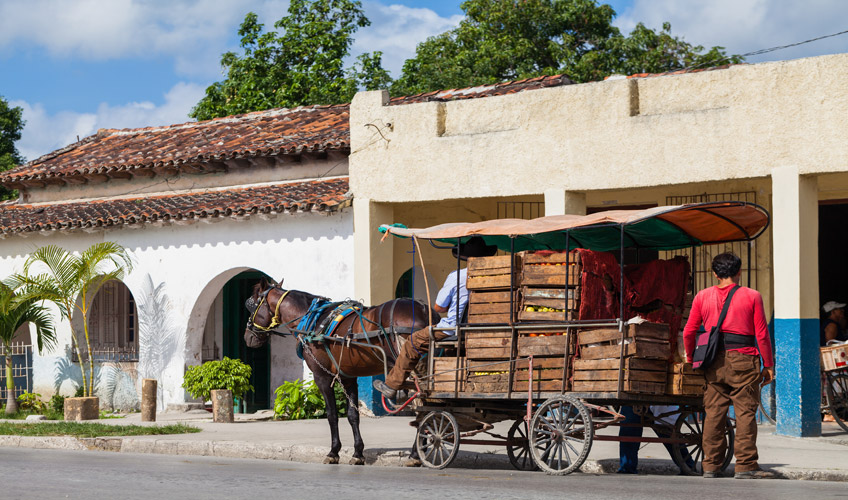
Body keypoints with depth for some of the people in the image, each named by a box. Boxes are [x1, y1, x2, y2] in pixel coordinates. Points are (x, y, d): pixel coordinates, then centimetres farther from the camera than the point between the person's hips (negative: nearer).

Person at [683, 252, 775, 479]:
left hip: (714, 362, 3)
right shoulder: (751, 296, 1)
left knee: (714, 413, 7)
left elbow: (689, 332, 9)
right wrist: (768, 366, 5)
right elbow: (762, 334, -2)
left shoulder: (703, 296, 8)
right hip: (743, 360, -3)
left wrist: (690, 357, 24)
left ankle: (711, 466, 8)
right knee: (745, 412, -1)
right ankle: (745, 465, -4)